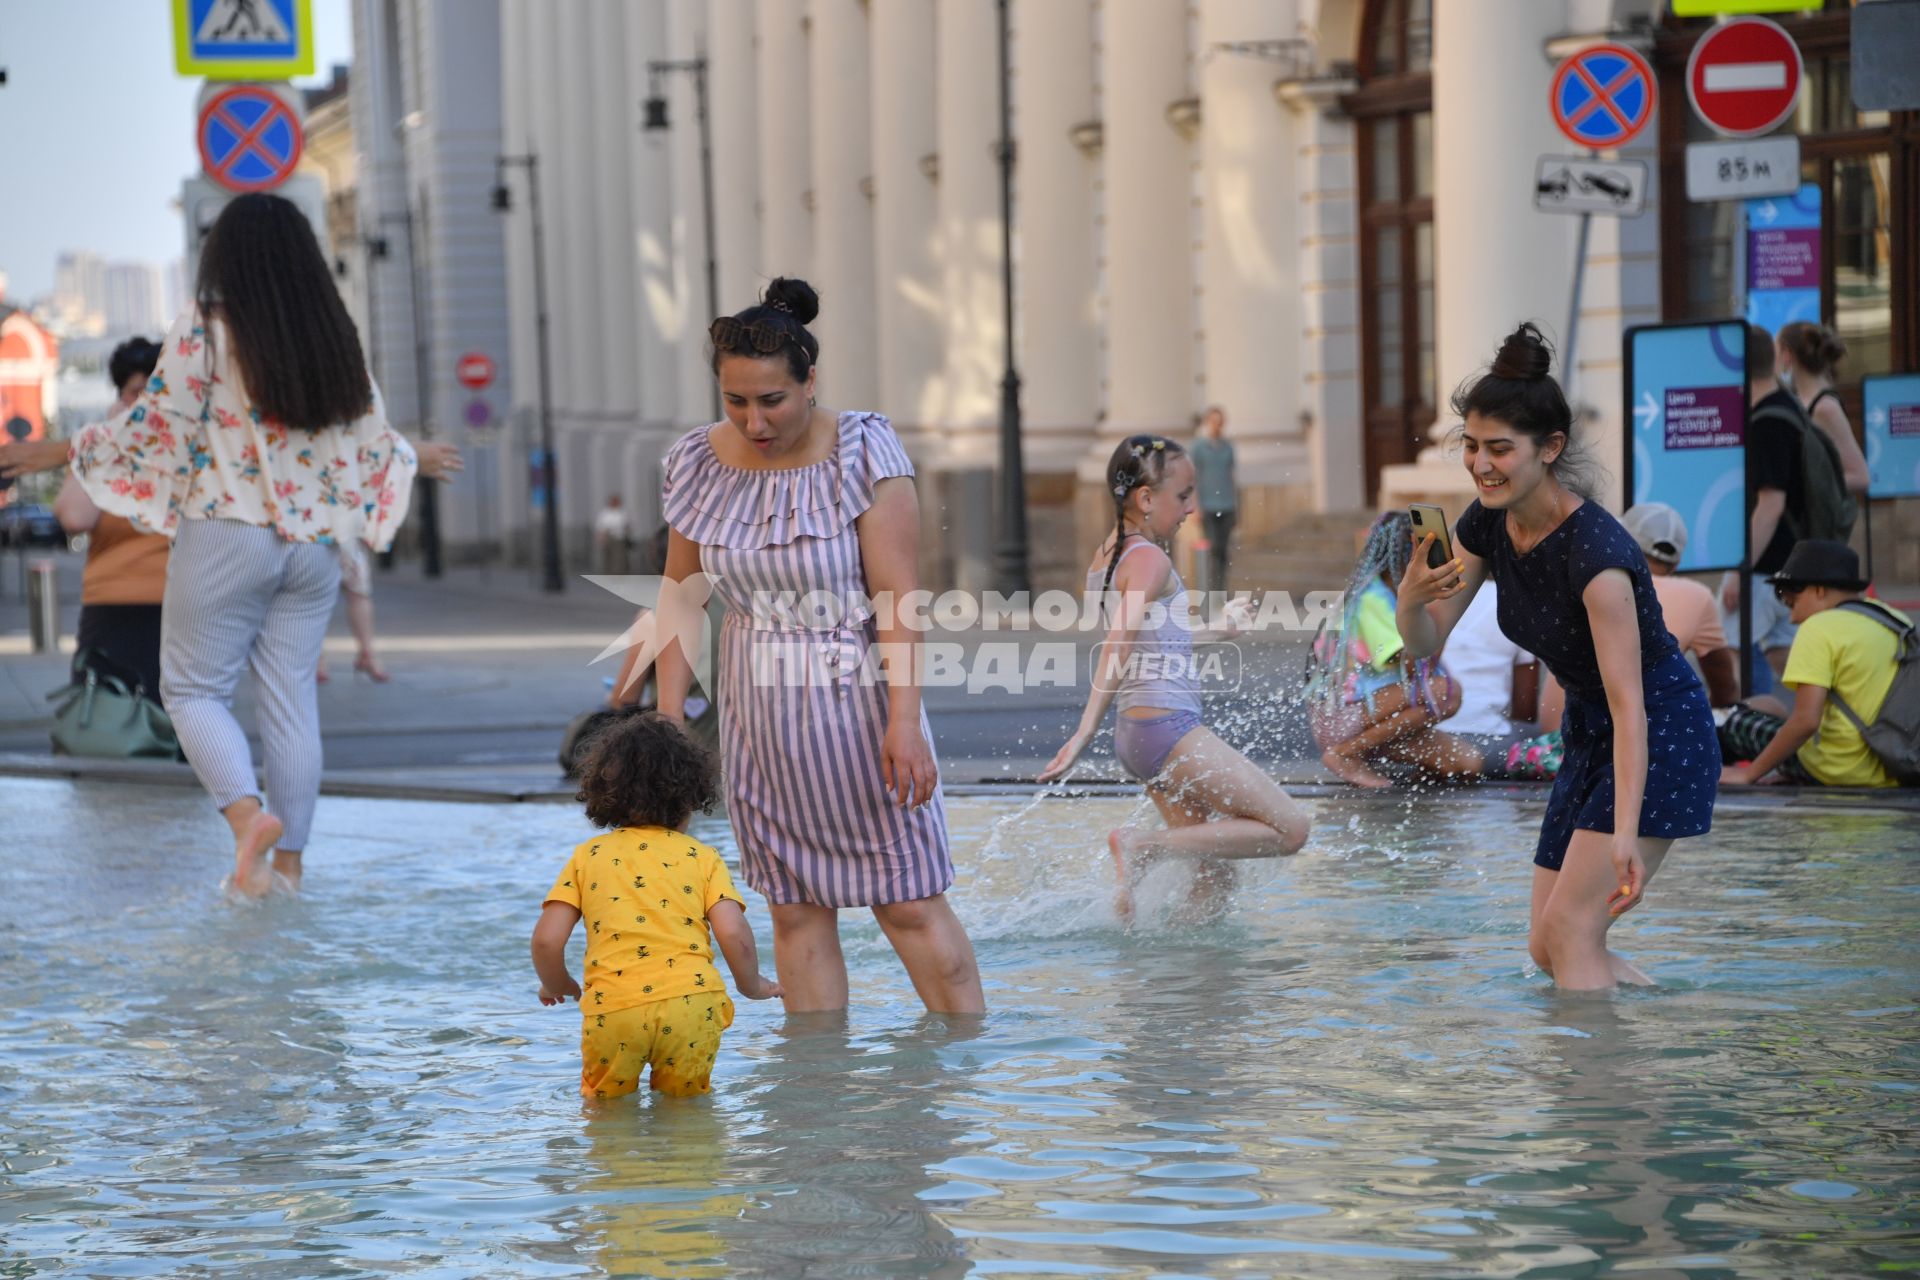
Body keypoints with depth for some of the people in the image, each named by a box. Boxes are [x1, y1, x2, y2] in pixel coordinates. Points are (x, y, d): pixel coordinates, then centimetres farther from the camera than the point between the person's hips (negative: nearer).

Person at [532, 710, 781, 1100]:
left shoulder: (587, 856, 15)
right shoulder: (702, 858, 13)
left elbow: (546, 940, 8)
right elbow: (734, 935, 0)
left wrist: (557, 986, 28)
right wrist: (751, 985, 19)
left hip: (612, 1007, 0)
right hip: (691, 1004, 0)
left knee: (606, 1102, 17)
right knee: (684, 1097, 15)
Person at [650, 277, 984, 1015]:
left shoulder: (862, 450, -12)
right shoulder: (698, 464, 0)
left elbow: (895, 595, -15)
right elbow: (681, 598, 8)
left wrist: (904, 719, -22)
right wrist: (668, 719, 3)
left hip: (856, 698, -4)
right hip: (758, 710, 4)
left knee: (909, 901, 0)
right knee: (795, 908, 5)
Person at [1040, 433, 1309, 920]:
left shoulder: (1106, 556, 15)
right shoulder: (1150, 559, -13)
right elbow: (1119, 642, -24)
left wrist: (1212, 633, 40)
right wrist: (1086, 732, -32)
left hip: (1136, 731, 10)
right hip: (1168, 728, -10)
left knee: (1213, 878, 12)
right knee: (1290, 829, -6)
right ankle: (1141, 845, -11)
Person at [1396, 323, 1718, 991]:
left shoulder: (1595, 550, -29)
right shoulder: (1487, 524, -6)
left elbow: (1629, 706, -31)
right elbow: (1424, 643, -1)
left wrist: (1625, 835, -38)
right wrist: (1411, 596, -25)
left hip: (1659, 735, -9)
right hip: (1588, 733, 9)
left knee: (1570, 930, -17)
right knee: (1547, 949, 8)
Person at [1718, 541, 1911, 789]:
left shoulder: (1820, 627, -11)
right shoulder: (1897, 622, 10)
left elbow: (1805, 721, -20)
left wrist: (1749, 774, -12)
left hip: (1842, 773, -7)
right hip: (1896, 775, 7)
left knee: (1739, 723, 11)